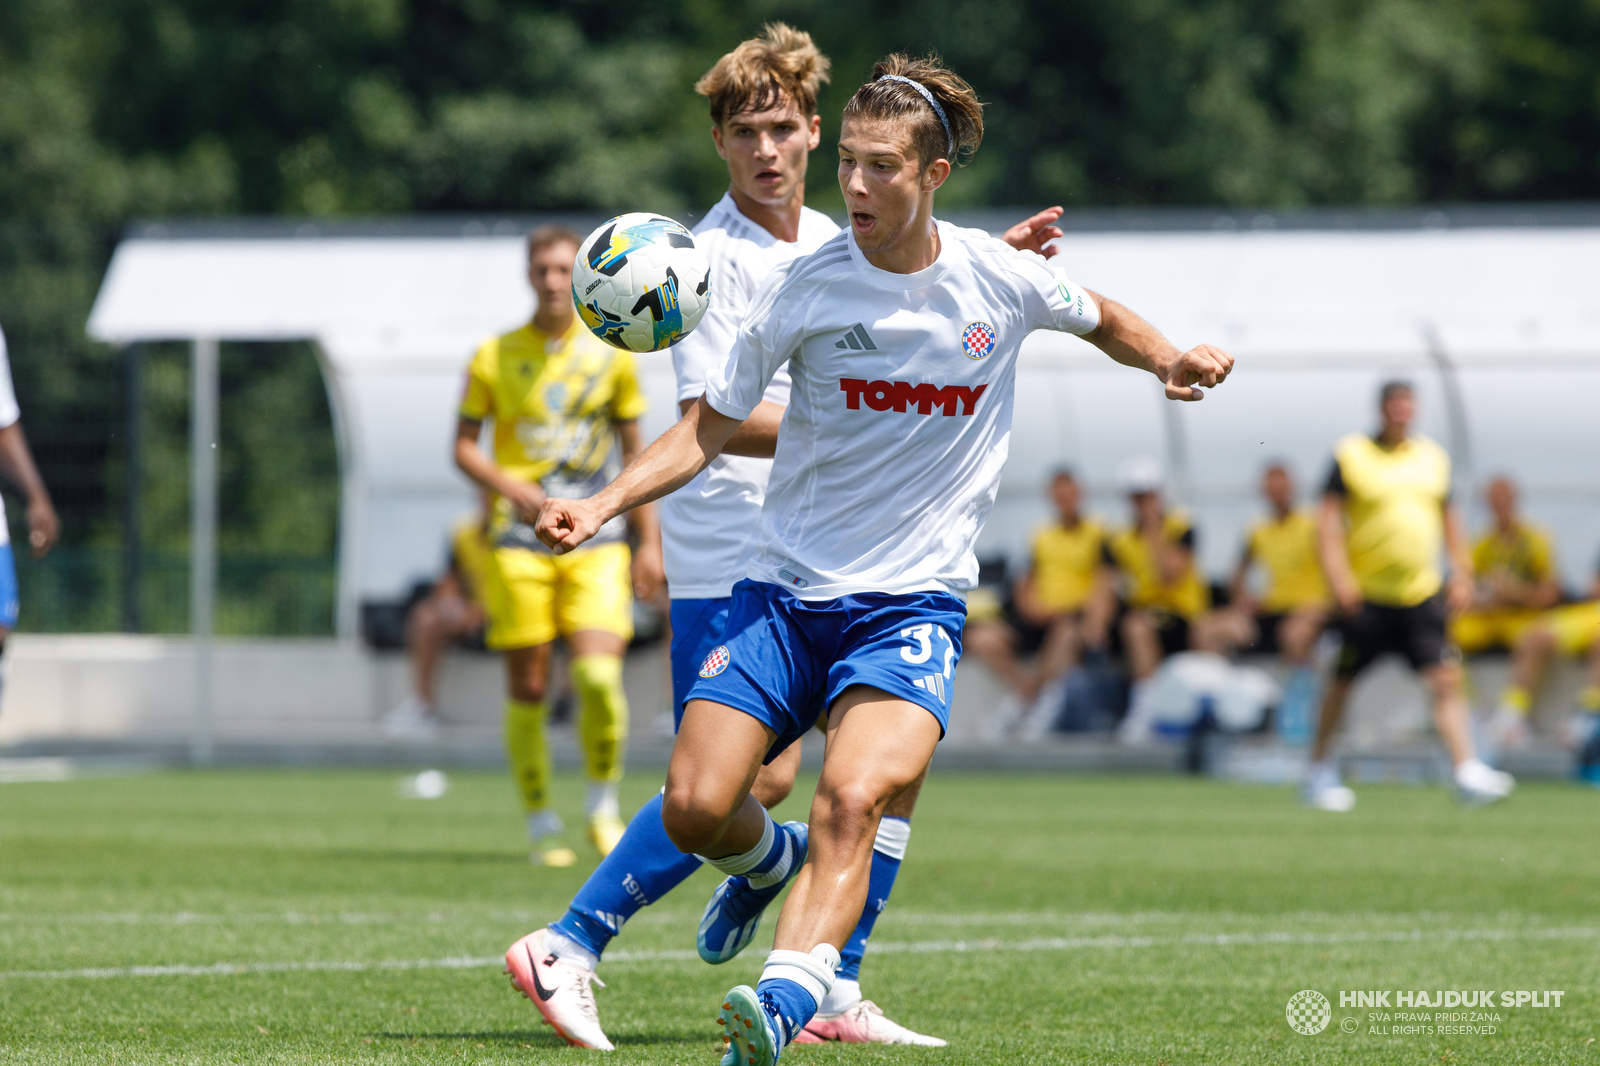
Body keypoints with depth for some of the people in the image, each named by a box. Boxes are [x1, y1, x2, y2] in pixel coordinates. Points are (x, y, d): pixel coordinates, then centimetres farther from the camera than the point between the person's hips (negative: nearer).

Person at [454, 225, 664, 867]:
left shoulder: (610, 354, 7)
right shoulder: (496, 357, 3)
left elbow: (634, 450, 13)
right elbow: (464, 446, 7)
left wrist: (649, 542, 9)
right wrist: (509, 486, -13)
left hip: (596, 540, 0)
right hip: (520, 541, 0)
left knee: (598, 675, -15)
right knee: (527, 688, -2)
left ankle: (603, 805, 7)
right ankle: (542, 825, 11)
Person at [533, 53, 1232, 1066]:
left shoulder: (1001, 278, -2)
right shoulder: (804, 288, -5)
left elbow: (1101, 317, 20)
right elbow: (711, 428, 4)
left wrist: (1172, 359, 0)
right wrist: (602, 505, -10)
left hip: (914, 603, -2)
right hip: (784, 591, 2)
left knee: (852, 800, -28)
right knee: (696, 809, -9)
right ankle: (776, 860, 28)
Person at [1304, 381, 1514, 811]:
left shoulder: (1433, 457, 10)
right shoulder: (1350, 455, -3)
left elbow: (1448, 517, 21)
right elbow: (1329, 520, -6)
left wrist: (1462, 572, 12)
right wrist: (1338, 577, -16)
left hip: (1423, 594, 3)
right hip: (1366, 595, -3)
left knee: (1446, 678, -11)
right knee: (1343, 681, 5)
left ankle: (1467, 771, -18)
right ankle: (1320, 772, 23)